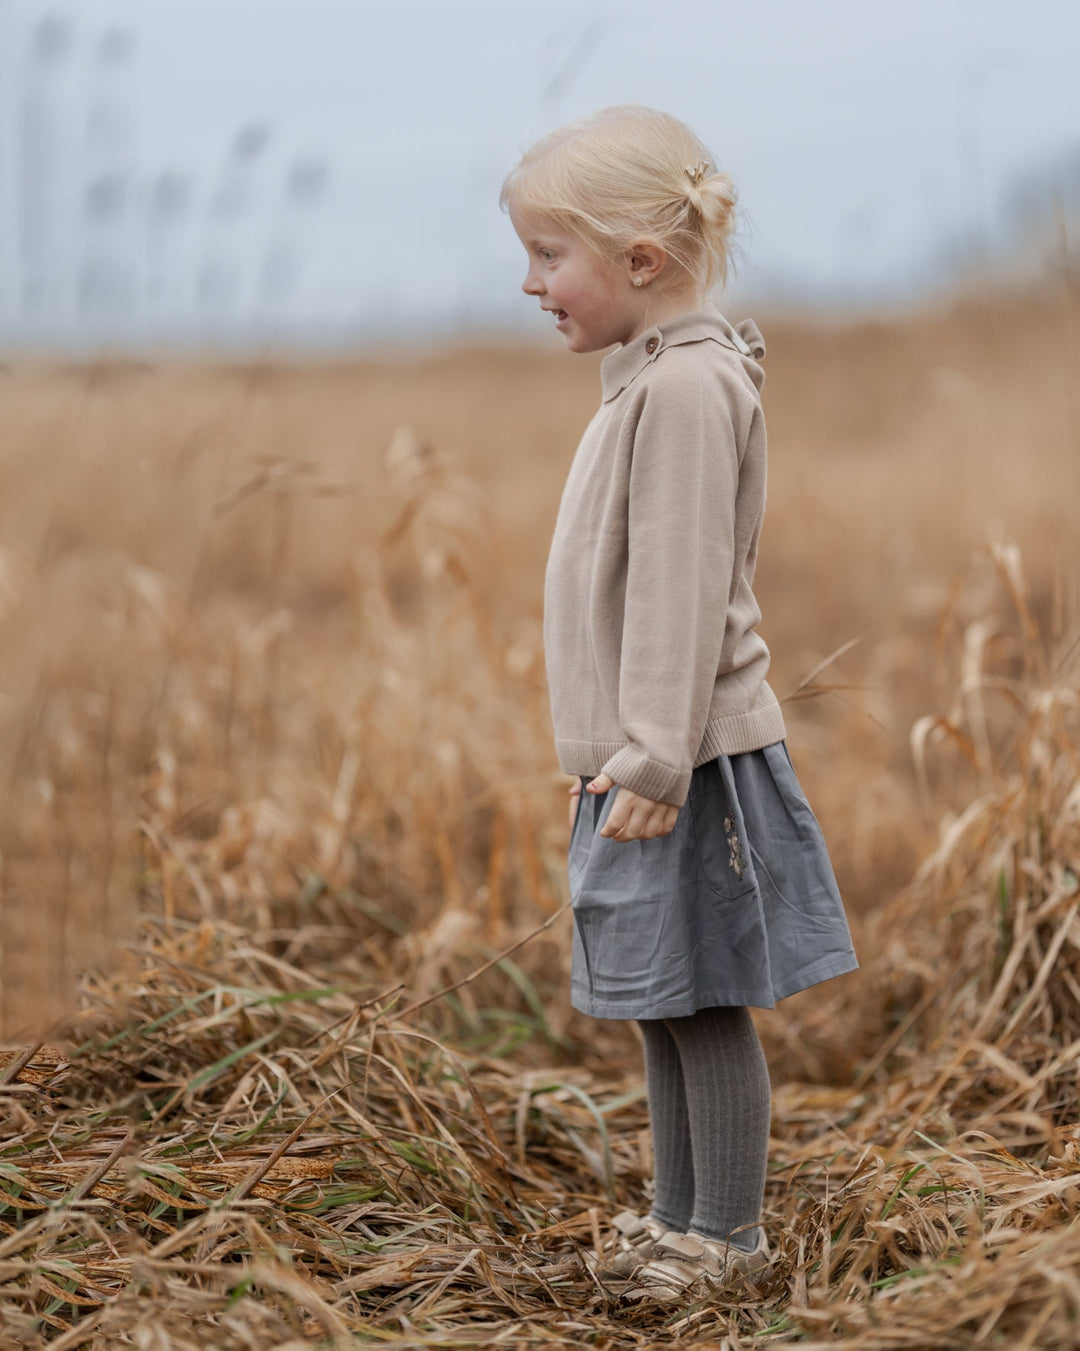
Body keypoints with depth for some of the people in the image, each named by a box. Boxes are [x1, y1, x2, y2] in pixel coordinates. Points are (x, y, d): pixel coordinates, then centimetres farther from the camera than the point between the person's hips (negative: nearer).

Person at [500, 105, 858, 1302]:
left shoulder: (688, 389, -17)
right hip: (646, 762, 10)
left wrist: (654, 758, -22)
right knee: (661, 1003, 16)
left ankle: (726, 1230, 12)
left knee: (705, 1000, 1)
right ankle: (678, 1211, 27)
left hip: (686, 767, -10)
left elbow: (683, 590, -21)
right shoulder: (647, 383, 14)